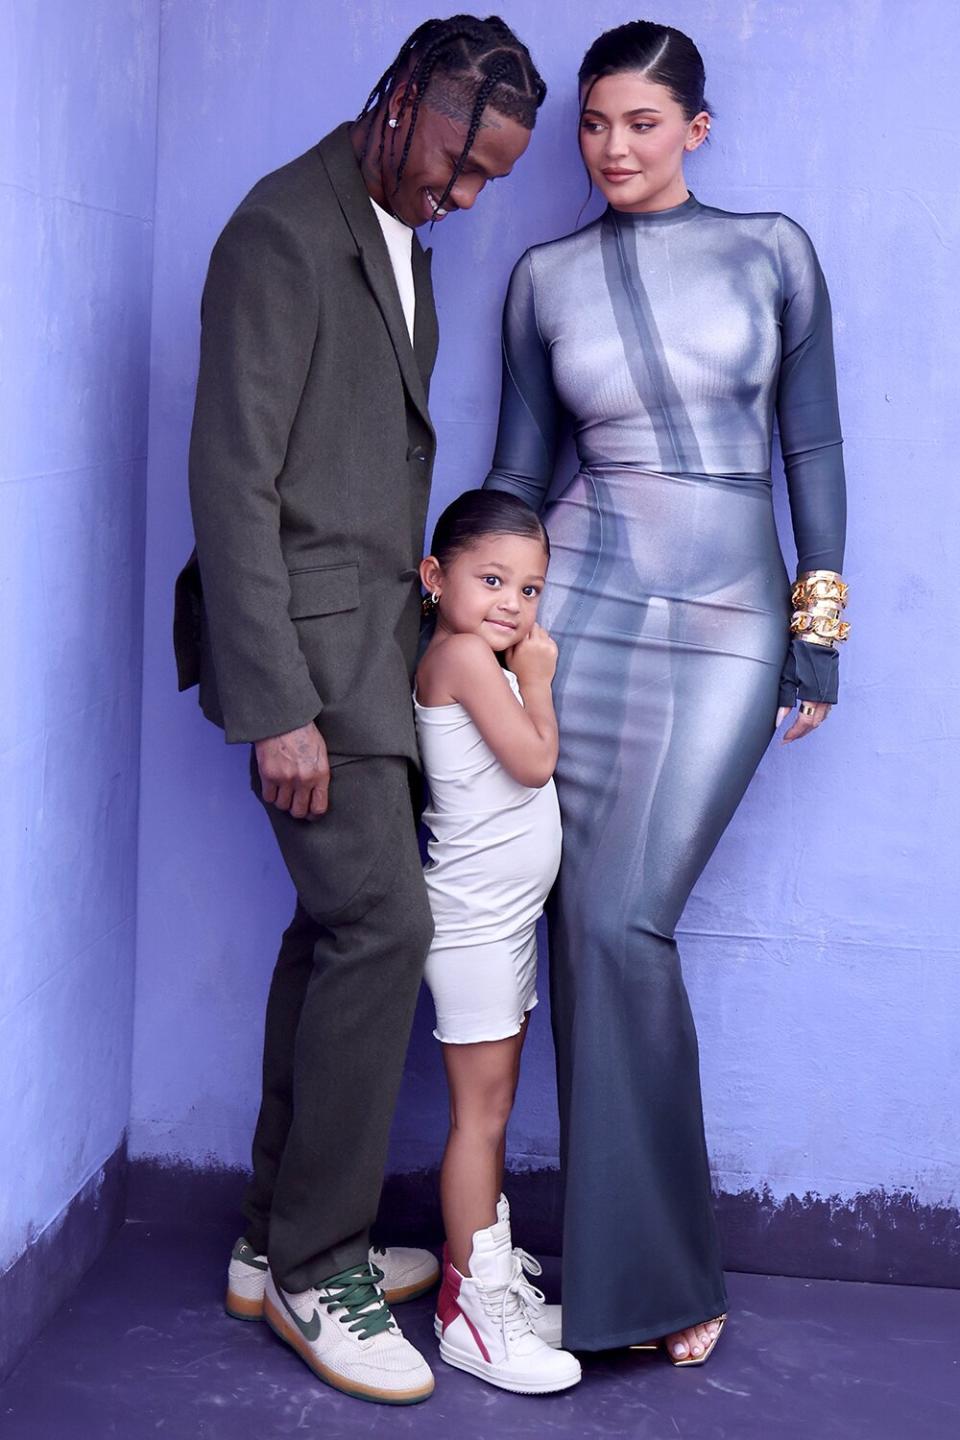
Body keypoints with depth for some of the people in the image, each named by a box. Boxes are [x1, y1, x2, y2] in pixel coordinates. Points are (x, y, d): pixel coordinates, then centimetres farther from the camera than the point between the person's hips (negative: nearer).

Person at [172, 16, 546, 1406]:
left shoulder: (401, 236, 17)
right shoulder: (284, 232, -13)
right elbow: (232, 481, -18)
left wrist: (416, 593, 14)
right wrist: (278, 707, -21)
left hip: (371, 631, 9)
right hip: (309, 637, -9)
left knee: (341, 922, 11)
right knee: (383, 924, -10)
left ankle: (282, 1237, 22)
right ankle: (316, 1266, 4)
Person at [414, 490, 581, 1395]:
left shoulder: (487, 659, 14)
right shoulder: (461, 653, -15)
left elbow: (527, 764, 14)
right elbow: (534, 761, -17)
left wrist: (531, 668, 8)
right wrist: (537, 675, -6)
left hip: (505, 917, 10)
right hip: (474, 919, -10)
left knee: (491, 1108, 15)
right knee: (481, 1110, -5)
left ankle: (494, 1276, 25)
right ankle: (470, 1307, 3)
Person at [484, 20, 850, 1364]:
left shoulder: (772, 251, 5)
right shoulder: (546, 278, 9)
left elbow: (813, 447, 5)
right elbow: (519, 465, 13)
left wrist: (819, 637, 1)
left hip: (730, 624, -2)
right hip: (582, 603, 2)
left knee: (622, 925, -12)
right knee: (590, 927, -1)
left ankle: (640, 1268, 4)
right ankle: (636, 1263, 14)